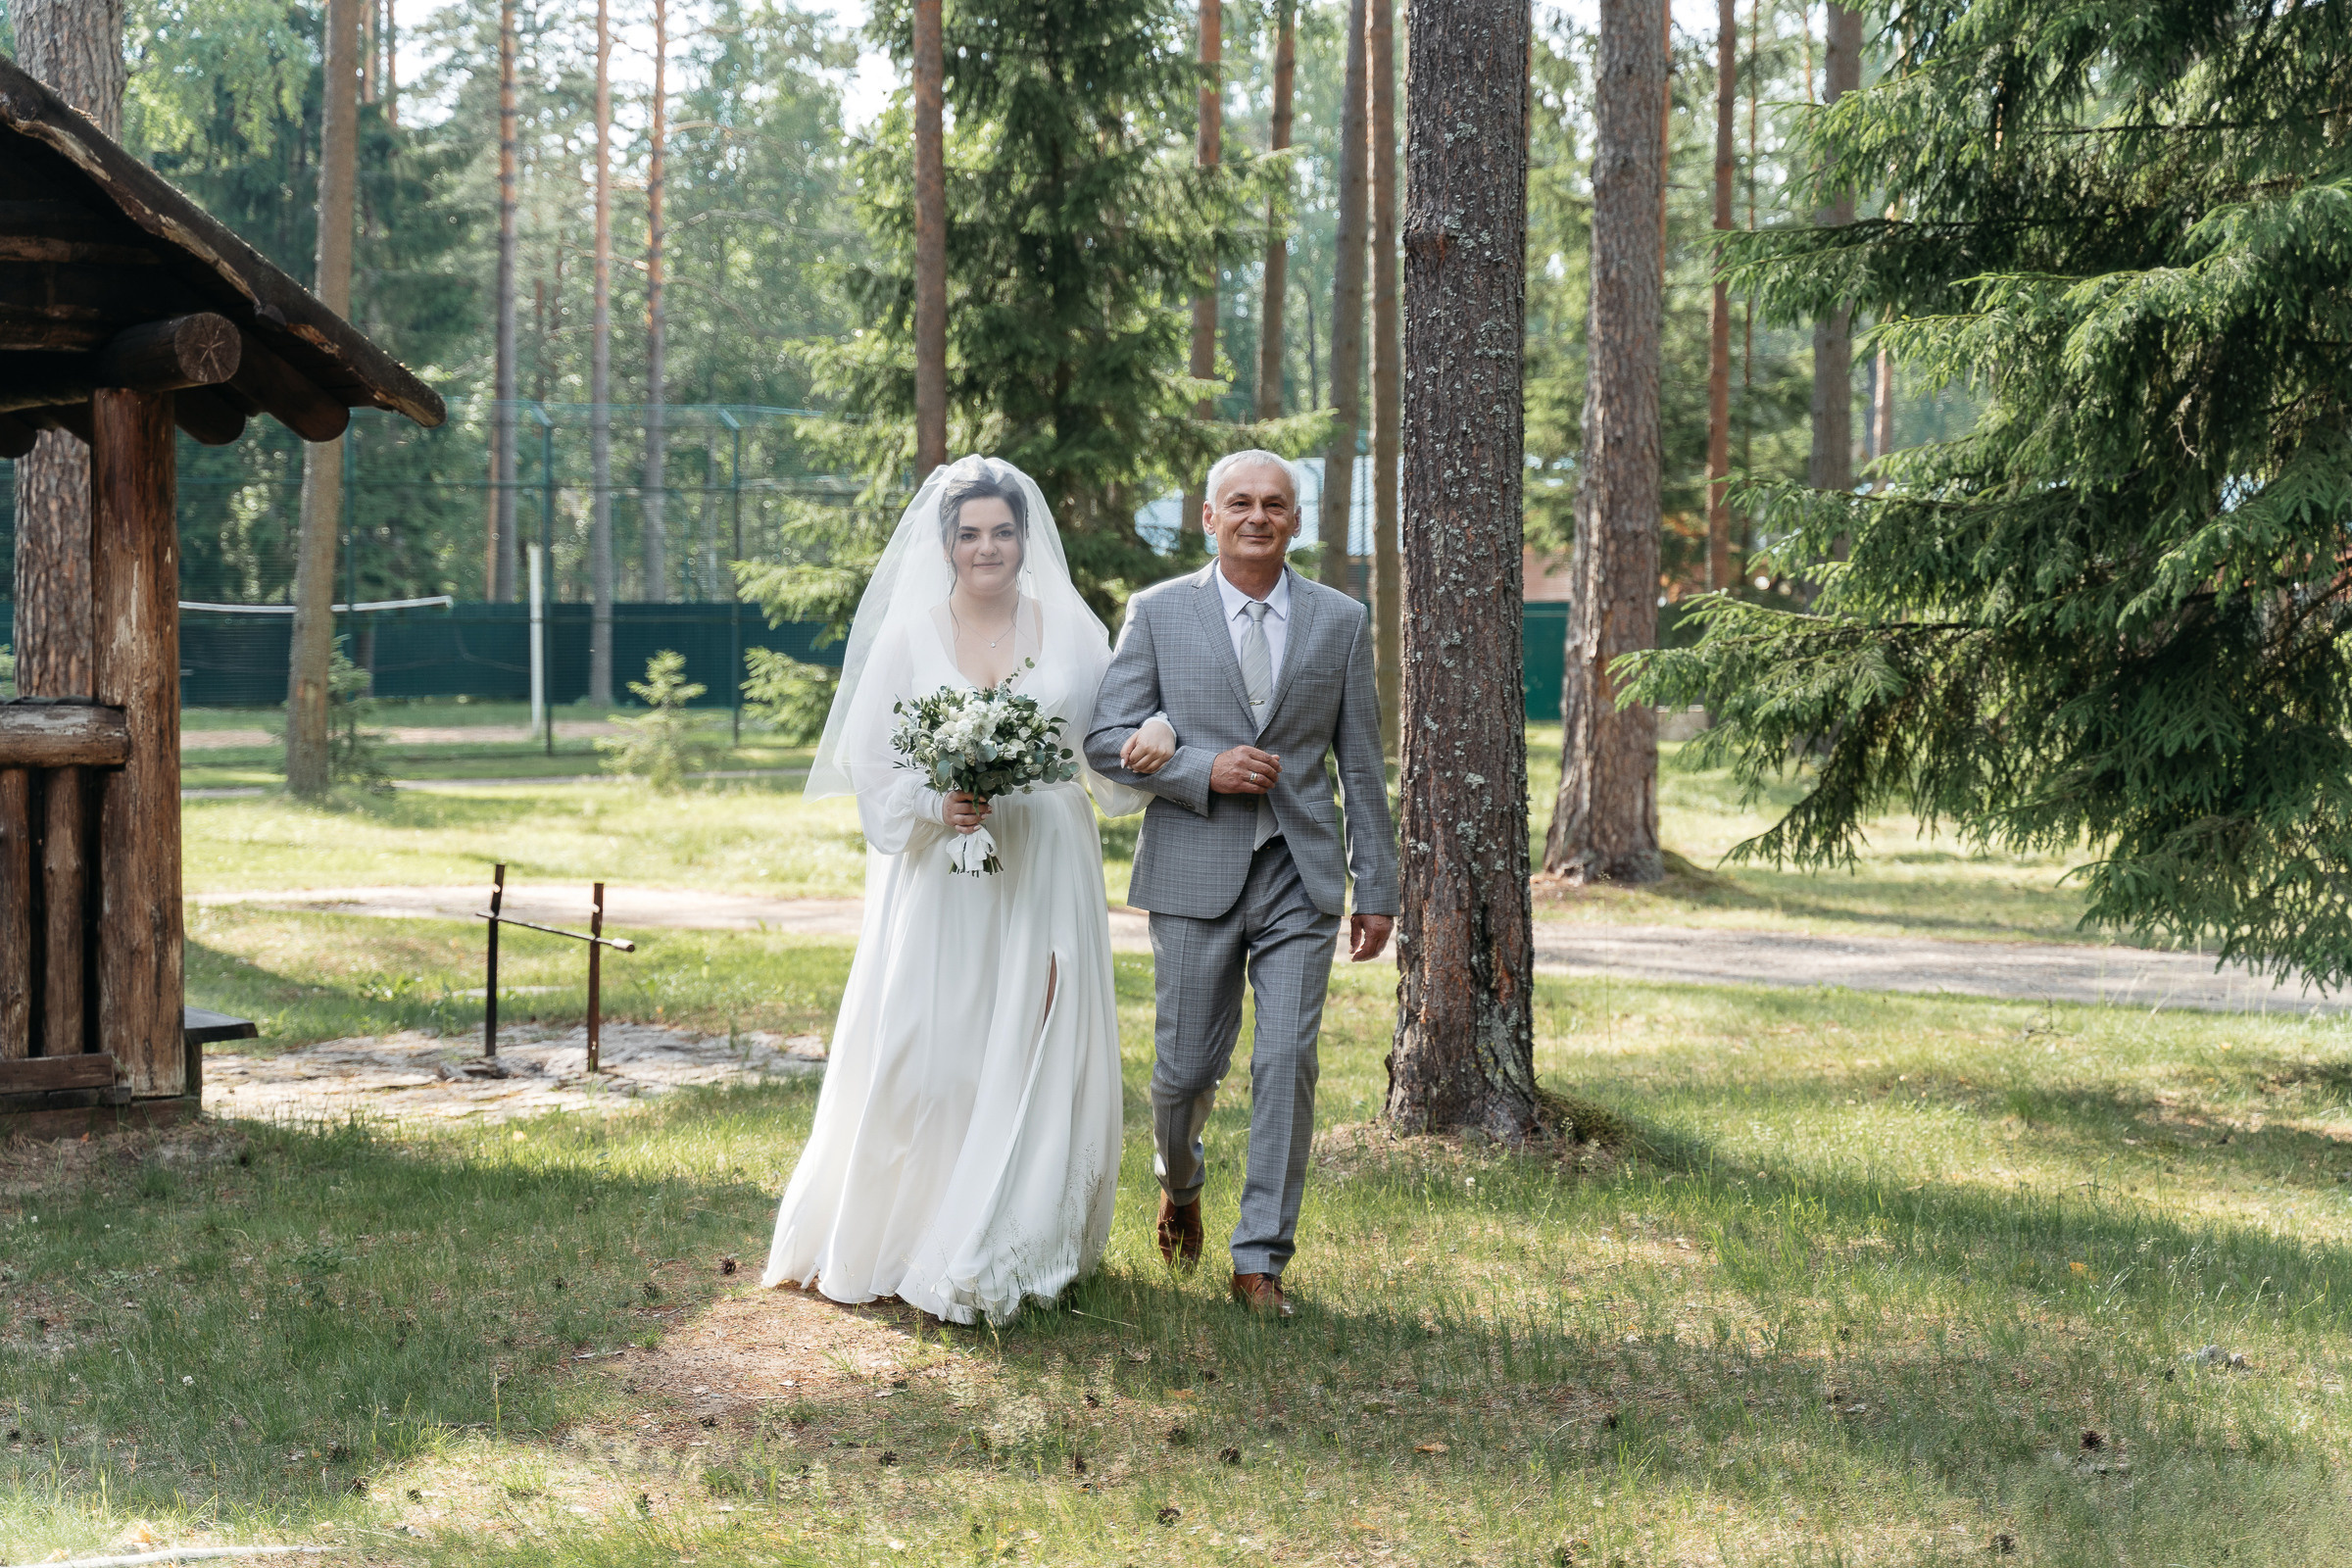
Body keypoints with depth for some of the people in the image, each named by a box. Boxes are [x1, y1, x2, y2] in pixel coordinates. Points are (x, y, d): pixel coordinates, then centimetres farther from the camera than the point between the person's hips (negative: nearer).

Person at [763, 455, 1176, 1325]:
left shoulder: (1071, 629, 6)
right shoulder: (908, 635, 2)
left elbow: (1110, 746, 9)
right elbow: (870, 765, 2)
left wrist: (1155, 736, -13)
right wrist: (935, 804, -15)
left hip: (1045, 870, 1)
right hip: (942, 876, -1)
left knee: (1035, 1051, -1)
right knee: (926, 1051, -3)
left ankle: (1010, 1248, 8)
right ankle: (898, 1238, 10)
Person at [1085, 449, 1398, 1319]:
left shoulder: (1341, 621, 6)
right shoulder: (1158, 613, 2)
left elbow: (1360, 764, 8)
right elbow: (1108, 739, -1)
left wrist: (1376, 887, 6)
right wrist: (1205, 769, -15)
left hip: (1301, 875, 1)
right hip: (1195, 873, -1)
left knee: (1288, 1062, -7)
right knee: (1187, 1067, 5)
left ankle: (1261, 1260, 2)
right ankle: (1180, 1178, 39)